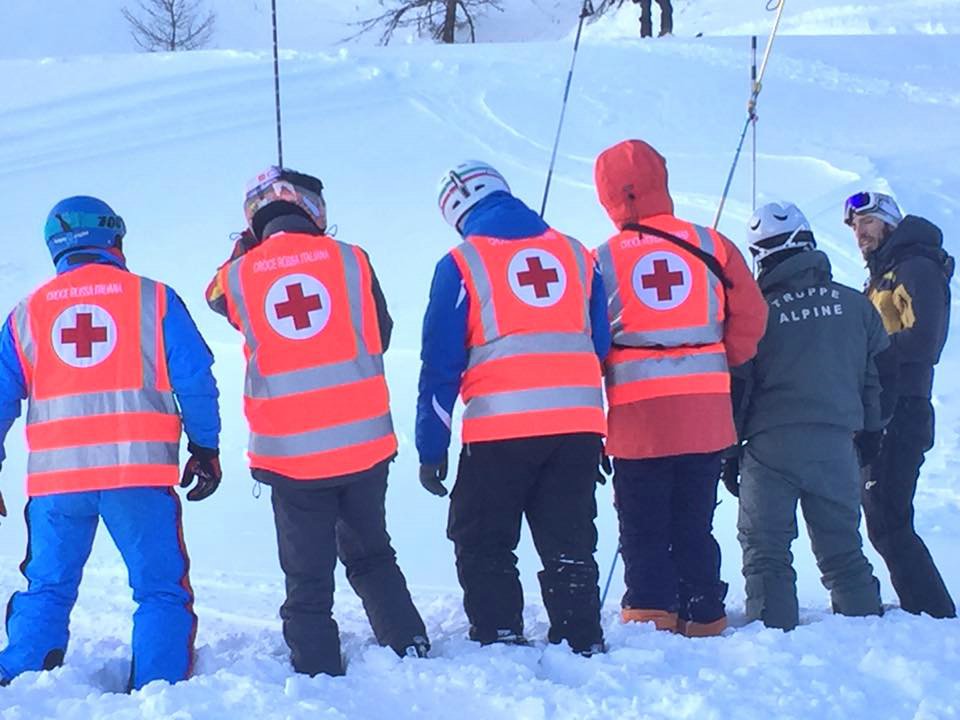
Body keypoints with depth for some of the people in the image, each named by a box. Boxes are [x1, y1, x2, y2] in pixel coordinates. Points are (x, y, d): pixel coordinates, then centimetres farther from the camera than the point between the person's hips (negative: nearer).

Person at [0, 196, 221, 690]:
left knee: (46, 590, 14)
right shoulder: (153, 299, 4)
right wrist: (206, 449, 10)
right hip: (139, 471, -2)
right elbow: (194, 381, 2)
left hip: (55, 477, 3)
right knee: (161, 591, 5)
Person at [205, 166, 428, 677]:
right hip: (364, 442, 1)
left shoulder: (241, 275, -4)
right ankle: (409, 648, 19)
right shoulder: (349, 258, -2)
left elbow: (216, 296, 21)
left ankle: (319, 672, 6)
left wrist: (244, 250, 28)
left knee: (308, 578, 8)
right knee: (371, 556, 21)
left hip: (290, 452, -1)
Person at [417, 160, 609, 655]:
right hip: (578, 425, 4)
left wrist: (431, 449, 3)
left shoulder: (461, 264, 0)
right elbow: (601, 345, 17)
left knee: (483, 544, 8)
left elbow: (441, 363, -1)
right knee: (570, 545, 12)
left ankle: (499, 642, 3)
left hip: (500, 429, -4)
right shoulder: (575, 255, 12)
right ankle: (582, 645, 12)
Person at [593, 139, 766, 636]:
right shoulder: (710, 245, 2)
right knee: (695, 525, 13)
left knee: (643, 527, 6)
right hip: (706, 412, 2)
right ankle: (702, 618, 14)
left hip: (637, 413, -2)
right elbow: (750, 318, 2)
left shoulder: (603, 260, -2)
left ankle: (650, 615, -1)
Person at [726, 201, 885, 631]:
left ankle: (776, 634, -5)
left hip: (771, 445, -3)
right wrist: (870, 431, 23)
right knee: (843, 550, 12)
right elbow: (877, 373, 12)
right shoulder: (854, 304, 5)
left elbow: (738, 388, -2)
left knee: (765, 551, 2)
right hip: (837, 443, 3)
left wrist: (730, 452, 6)